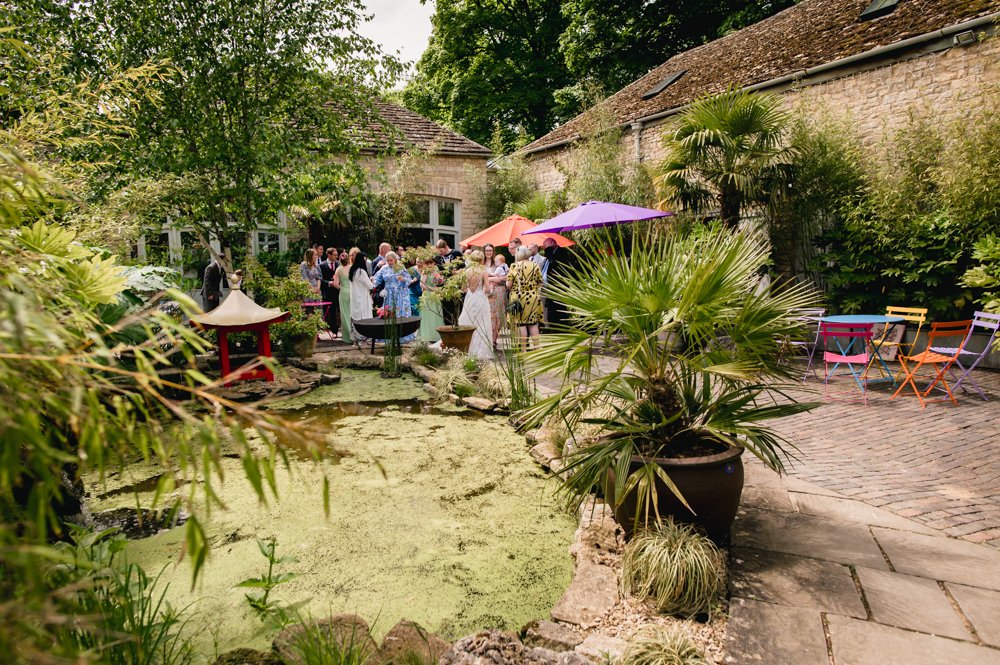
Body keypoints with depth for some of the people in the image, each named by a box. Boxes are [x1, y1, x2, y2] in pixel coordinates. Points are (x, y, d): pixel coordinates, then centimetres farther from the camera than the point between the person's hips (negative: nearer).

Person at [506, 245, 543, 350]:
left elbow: (509, 284, -9)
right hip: (533, 298, 3)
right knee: (533, 323, 9)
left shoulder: (514, 266, -6)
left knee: (520, 323, 1)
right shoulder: (535, 266, 2)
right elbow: (540, 284, 4)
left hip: (518, 298, -3)